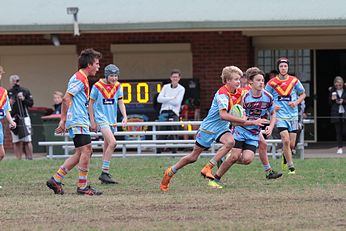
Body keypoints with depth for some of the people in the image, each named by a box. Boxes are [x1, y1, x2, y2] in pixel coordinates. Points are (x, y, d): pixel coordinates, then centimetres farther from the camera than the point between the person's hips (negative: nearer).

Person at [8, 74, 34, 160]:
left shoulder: (25, 91, 6)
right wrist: (9, 103, -9)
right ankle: (18, 159, 4)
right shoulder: (8, 93, 10)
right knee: (16, 141, 1)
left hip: (24, 117, -1)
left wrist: (24, 99, -12)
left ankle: (29, 158, -3)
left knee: (27, 140, -5)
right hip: (13, 118, 1)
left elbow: (31, 103, 5)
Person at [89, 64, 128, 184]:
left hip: (112, 120, 6)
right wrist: (92, 121, -1)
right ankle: (104, 173, -18)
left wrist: (125, 116, -4)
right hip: (101, 119, -6)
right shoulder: (97, 86, -7)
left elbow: (120, 102, 11)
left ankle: (105, 174, 18)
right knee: (112, 143, -21)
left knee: (107, 147, 11)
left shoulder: (117, 86, 6)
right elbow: (91, 103, 0)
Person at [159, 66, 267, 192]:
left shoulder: (239, 92, -3)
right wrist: (244, 121, -42)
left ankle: (208, 168, -21)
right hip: (208, 128, -5)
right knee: (193, 156, 6)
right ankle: (170, 172, 28)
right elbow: (223, 115, -40)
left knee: (230, 142, -29)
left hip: (222, 129, 5)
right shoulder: (222, 93, -26)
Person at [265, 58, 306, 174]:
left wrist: (296, 102, -5)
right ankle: (290, 166, -8)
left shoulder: (294, 81, 2)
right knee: (286, 140, -17)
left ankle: (285, 159, 35)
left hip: (293, 115, 2)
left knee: (291, 144, 4)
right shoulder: (272, 83, -1)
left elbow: (303, 94, 14)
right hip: (280, 115, -2)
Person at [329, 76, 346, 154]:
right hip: (336, 114, 1)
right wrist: (332, 100, -11)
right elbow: (329, 103, 9)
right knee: (338, 131, 2)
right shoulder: (332, 91, 5)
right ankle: (339, 147, 6)